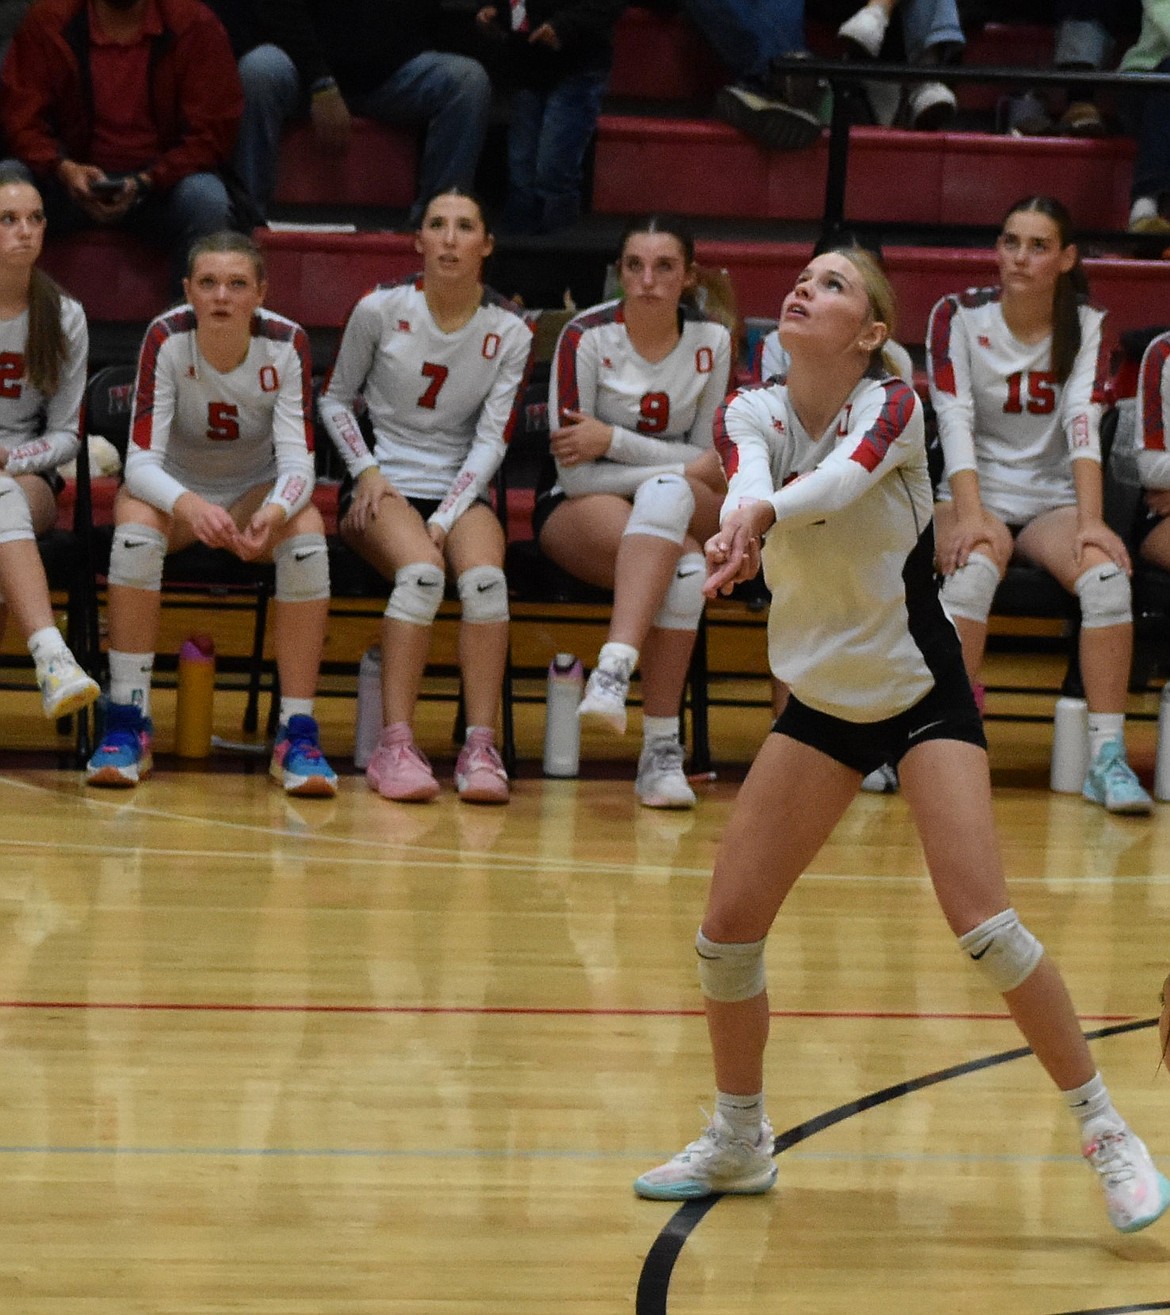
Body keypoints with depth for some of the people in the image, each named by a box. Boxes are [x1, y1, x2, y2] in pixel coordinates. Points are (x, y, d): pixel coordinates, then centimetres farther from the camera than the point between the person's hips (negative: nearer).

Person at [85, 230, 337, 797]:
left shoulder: (286, 343, -18)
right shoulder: (166, 338, -21)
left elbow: (298, 461, -22)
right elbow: (141, 460, -25)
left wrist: (274, 511, -46)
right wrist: (189, 505, -47)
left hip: (257, 492, 1)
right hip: (176, 490, -1)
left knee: (307, 532, -31)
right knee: (136, 522, -34)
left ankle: (298, 734, -26)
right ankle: (127, 724, -28)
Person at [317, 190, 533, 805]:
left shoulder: (509, 333, 2)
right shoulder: (380, 310, -1)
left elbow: (491, 442, -1)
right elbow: (334, 400, 11)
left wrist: (447, 519, -14)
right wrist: (366, 470, -6)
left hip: (462, 492, 2)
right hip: (383, 488, -2)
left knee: (486, 577, -32)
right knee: (422, 572, -34)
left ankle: (480, 748, -33)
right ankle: (394, 747, -36)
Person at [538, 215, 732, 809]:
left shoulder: (710, 342, -2)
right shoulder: (586, 338, -12)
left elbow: (707, 459, -2)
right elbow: (573, 471, -14)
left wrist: (613, 439, -17)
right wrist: (685, 468, -18)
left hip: (684, 515, 3)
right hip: (580, 512, -3)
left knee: (666, 494, -37)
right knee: (683, 565, -35)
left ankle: (614, 671, -49)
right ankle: (660, 746, -41)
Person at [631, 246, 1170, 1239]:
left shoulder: (891, 405, -16)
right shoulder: (751, 414, -6)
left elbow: (844, 476, -38)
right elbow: (750, 483, -29)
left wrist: (763, 514, -59)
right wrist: (741, 522, -53)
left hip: (923, 696, -4)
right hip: (820, 701, 5)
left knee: (982, 922, -18)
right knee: (728, 928, 0)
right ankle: (740, 1144, 21)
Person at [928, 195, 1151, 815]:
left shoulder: (1087, 326, 1)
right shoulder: (957, 316, -3)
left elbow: (1083, 426, -11)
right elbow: (955, 422, -13)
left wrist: (1091, 521, -25)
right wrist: (970, 517, -27)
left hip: (1052, 502, 2)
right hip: (977, 494, -2)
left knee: (1107, 574, -29)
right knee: (974, 569, -35)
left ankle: (1107, 757, -28)